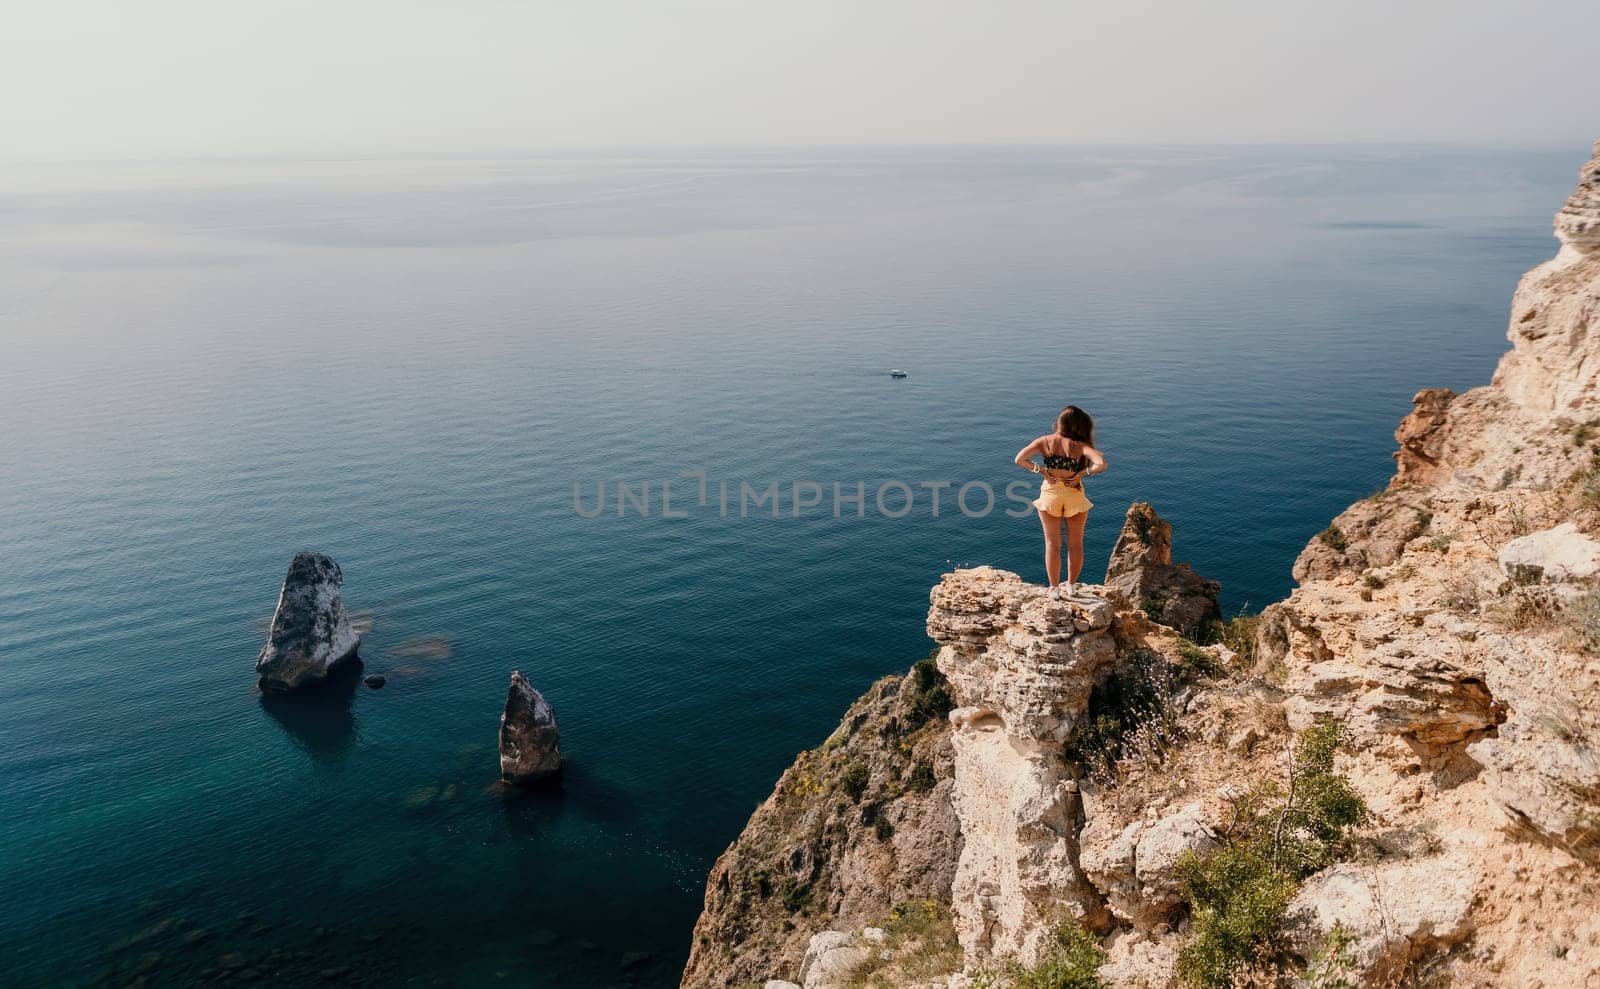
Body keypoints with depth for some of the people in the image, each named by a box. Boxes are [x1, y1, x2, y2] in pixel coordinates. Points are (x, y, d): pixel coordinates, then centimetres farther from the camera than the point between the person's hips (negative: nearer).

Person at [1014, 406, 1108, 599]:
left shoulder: (1044, 441, -6)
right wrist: (1083, 473, -12)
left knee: (1052, 544, 12)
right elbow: (1101, 465, -25)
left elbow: (1020, 459, -12)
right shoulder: (1080, 445, -11)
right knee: (1075, 544, 17)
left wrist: (1041, 470, -8)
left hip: (1050, 494, 1)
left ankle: (1054, 588, 15)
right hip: (1074, 496, -1)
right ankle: (1071, 585, 27)